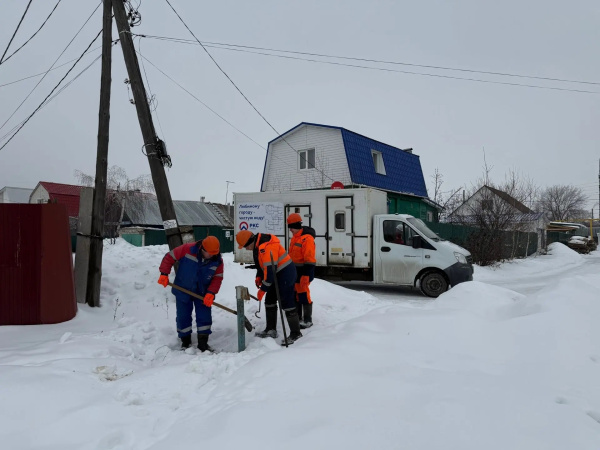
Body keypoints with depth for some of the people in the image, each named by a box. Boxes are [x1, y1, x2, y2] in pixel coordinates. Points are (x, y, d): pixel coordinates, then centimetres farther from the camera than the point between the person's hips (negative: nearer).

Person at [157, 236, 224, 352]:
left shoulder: (218, 260, -16)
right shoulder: (187, 249, -24)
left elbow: (217, 278, -10)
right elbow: (169, 257, -14)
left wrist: (211, 293, -23)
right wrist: (164, 274, -19)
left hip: (202, 293, 1)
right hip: (183, 291, -1)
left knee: (204, 317, 0)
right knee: (183, 317, 9)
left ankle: (203, 343, 15)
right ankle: (185, 342, 29)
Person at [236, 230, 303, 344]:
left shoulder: (267, 247, -27)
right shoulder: (257, 245, 6)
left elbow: (270, 270, -27)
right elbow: (261, 263, 20)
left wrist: (263, 289, -19)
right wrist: (259, 276, 5)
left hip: (286, 273, -11)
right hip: (277, 274, 11)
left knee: (286, 303, -8)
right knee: (269, 301, 15)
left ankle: (295, 333, 3)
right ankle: (271, 330, 25)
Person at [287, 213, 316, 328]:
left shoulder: (307, 238, -18)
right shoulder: (294, 238, 13)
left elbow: (309, 259, -21)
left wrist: (306, 275, -24)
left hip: (303, 271, -9)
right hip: (294, 271, 10)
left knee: (303, 295, -6)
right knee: (295, 294, 16)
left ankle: (307, 320, 5)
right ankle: (298, 317, 29)